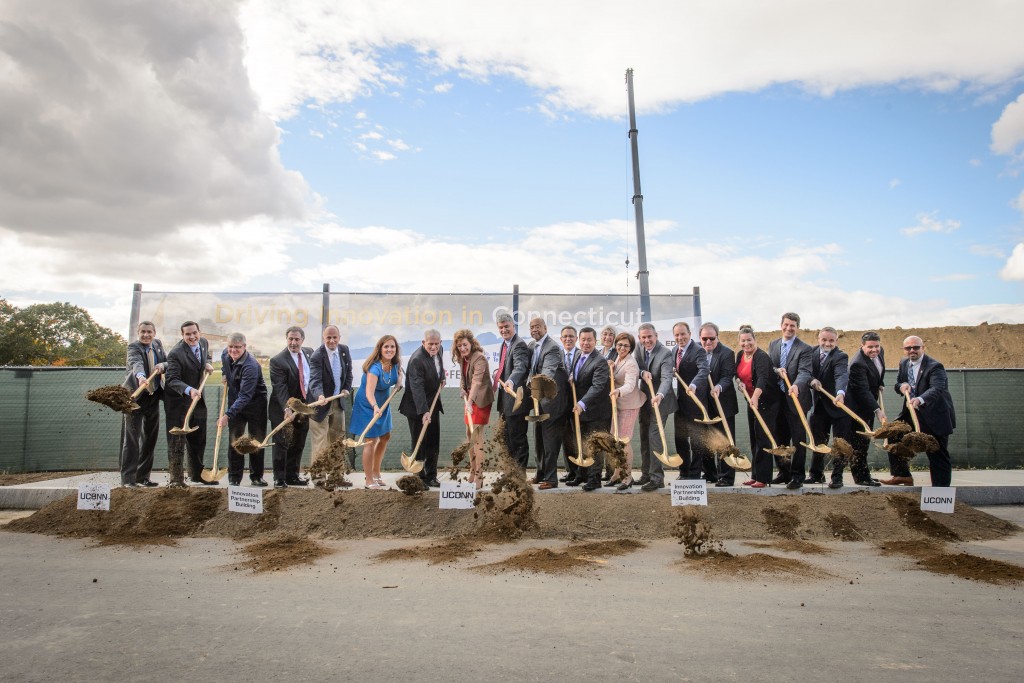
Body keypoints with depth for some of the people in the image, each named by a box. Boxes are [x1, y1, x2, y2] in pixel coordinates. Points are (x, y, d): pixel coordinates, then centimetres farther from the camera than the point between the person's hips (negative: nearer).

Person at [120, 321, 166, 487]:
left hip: (153, 397, 6)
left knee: (150, 438, 10)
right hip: (135, 397, -6)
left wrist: (163, 365, -14)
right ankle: (128, 478, 1)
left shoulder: (158, 344, 8)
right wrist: (140, 377, -52)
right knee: (132, 438, -4)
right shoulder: (133, 347, -12)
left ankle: (143, 477, 19)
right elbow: (136, 363, -32)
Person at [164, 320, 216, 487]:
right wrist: (189, 390, -43)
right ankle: (176, 479, 7)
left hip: (197, 398, 7)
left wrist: (207, 363, 2)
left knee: (199, 440, 15)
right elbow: (172, 379, -27)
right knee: (177, 442, -1)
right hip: (178, 401, -7)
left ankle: (196, 474, 29)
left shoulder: (204, 343, 0)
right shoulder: (175, 353, -22)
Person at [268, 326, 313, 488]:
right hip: (284, 409, -5)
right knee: (282, 444, 0)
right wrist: (286, 408, -31)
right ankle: (279, 478, 9)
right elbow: (280, 388, -21)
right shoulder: (278, 361, -14)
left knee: (298, 444, 12)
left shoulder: (309, 353, 4)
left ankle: (292, 476, 23)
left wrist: (311, 400, 7)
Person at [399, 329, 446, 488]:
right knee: (419, 443, 3)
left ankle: (431, 476, 26)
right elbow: (417, 387, -32)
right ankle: (419, 477, 16)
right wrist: (424, 411, -38)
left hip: (433, 404, 8)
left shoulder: (437, 351, 0)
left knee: (433, 442, 14)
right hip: (417, 407, -8)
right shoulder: (417, 359, -26)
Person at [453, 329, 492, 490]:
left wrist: (469, 401, -43)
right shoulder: (462, 359, 7)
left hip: (481, 400, -9)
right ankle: (472, 473, 26)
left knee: (477, 437, -11)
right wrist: (464, 391, -1)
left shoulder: (479, 358, -21)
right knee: (470, 437, 14)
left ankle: (479, 477, -6)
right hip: (469, 400, 9)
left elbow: (477, 381, -33)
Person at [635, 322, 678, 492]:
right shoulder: (639, 349, 0)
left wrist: (659, 395, -49)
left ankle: (657, 477, -5)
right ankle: (646, 474, 25)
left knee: (654, 437, -12)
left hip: (659, 401, -7)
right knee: (644, 438, 13)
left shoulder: (665, 353, -21)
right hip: (645, 400, 7)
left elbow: (666, 378, -32)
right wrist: (642, 372, -23)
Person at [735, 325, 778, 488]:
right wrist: (742, 383, -5)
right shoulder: (740, 355, 3)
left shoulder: (762, 357, -20)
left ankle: (763, 478, 1)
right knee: (753, 438, 11)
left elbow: (762, 378, -36)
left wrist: (755, 397, -51)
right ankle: (755, 475, 20)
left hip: (767, 402, -8)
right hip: (751, 401, 8)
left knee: (762, 437, -6)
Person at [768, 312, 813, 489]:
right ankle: (784, 472, 27)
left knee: (798, 439, 1)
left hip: (795, 399, -5)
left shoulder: (804, 348, -9)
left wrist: (796, 386, -40)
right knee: (780, 438, 14)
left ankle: (797, 476, 11)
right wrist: (777, 370, -14)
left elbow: (804, 372, -21)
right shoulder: (773, 345, 10)